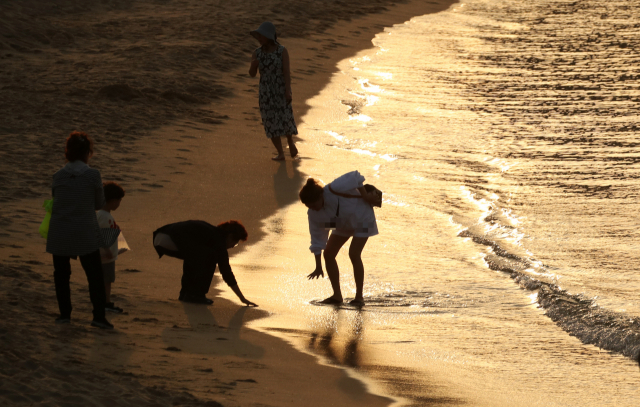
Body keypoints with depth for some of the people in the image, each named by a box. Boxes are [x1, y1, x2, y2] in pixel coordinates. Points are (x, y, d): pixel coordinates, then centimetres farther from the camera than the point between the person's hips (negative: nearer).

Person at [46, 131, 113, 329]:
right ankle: (99, 315, 1)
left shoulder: (58, 176, -3)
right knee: (95, 275, 7)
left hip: (60, 234, 2)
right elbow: (99, 203, 0)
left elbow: (56, 200, 6)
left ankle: (65, 313, 20)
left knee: (61, 274, 17)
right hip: (85, 234, -2)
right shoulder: (93, 175, -9)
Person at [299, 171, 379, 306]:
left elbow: (355, 177, -25)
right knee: (328, 253, -3)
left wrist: (365, 195, -23)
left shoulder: (334, 190, -36)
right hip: (343, 224, 7)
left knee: (354, 254, -20)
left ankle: (359, 296, -12)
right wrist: (318, 267, -6)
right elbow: (317, 239, -8)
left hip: (361, 217, -6)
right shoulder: (313, 214, -16)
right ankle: (337, 295, 6)